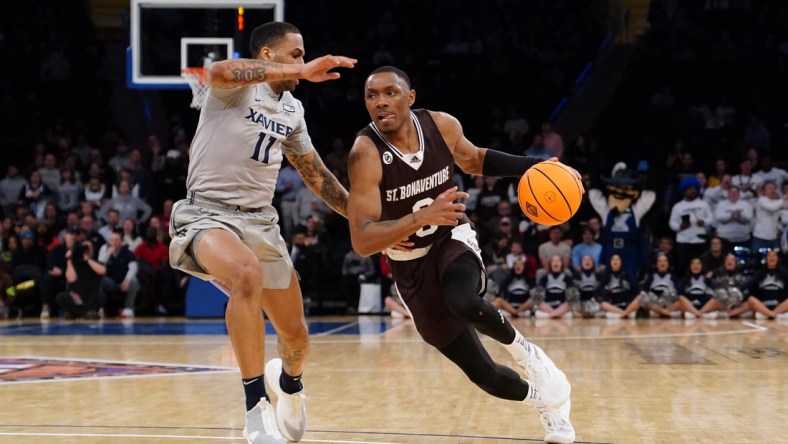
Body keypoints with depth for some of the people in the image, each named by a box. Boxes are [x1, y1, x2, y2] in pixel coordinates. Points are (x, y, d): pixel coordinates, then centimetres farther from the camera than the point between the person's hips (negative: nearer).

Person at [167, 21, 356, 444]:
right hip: (208, 214, -7)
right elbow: (219, 72, -34)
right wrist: (300, 71, -38)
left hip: (261, 220, 7)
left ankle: (287, 380, 48)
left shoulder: (292, 110, 14)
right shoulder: (237, 85, -8)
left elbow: (316, 175, 22)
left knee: (296, 337, 9)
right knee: (247, 273, -40)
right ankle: (257, 408, -34)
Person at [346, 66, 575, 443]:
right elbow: (361, 242, -30)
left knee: (465, 303, -37)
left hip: (453, 239, 1)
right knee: (482, 373, 2)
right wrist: (422, 217, -43)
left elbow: (473, 160, 12)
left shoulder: (442, 126, -12)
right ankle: (549, 404, 31)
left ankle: (526, 353, -6)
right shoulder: (365, 154, -24)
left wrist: (533, 167, -1)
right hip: (412, 264, -1)